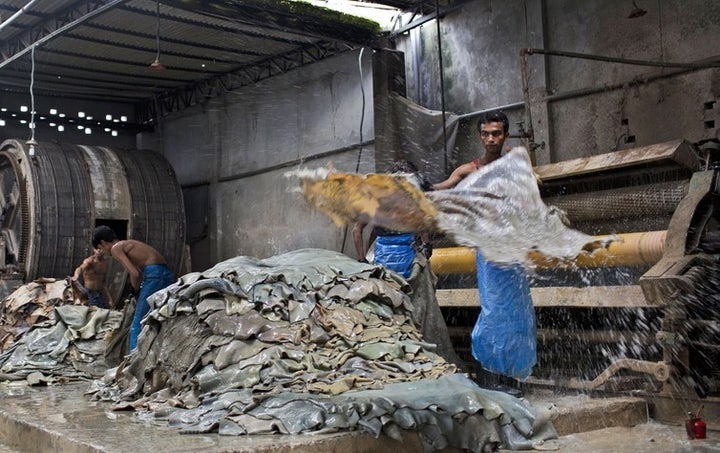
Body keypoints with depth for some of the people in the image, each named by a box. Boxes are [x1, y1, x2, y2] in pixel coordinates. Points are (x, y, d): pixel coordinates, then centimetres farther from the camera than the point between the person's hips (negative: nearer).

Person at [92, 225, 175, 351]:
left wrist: (136, 291, 7)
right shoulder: (130, 243, 28)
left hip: (154, 274, -8)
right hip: (168, 274, 8)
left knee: (137, 324, -2)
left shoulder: (116, 248, 3)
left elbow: (134, 274, -9)